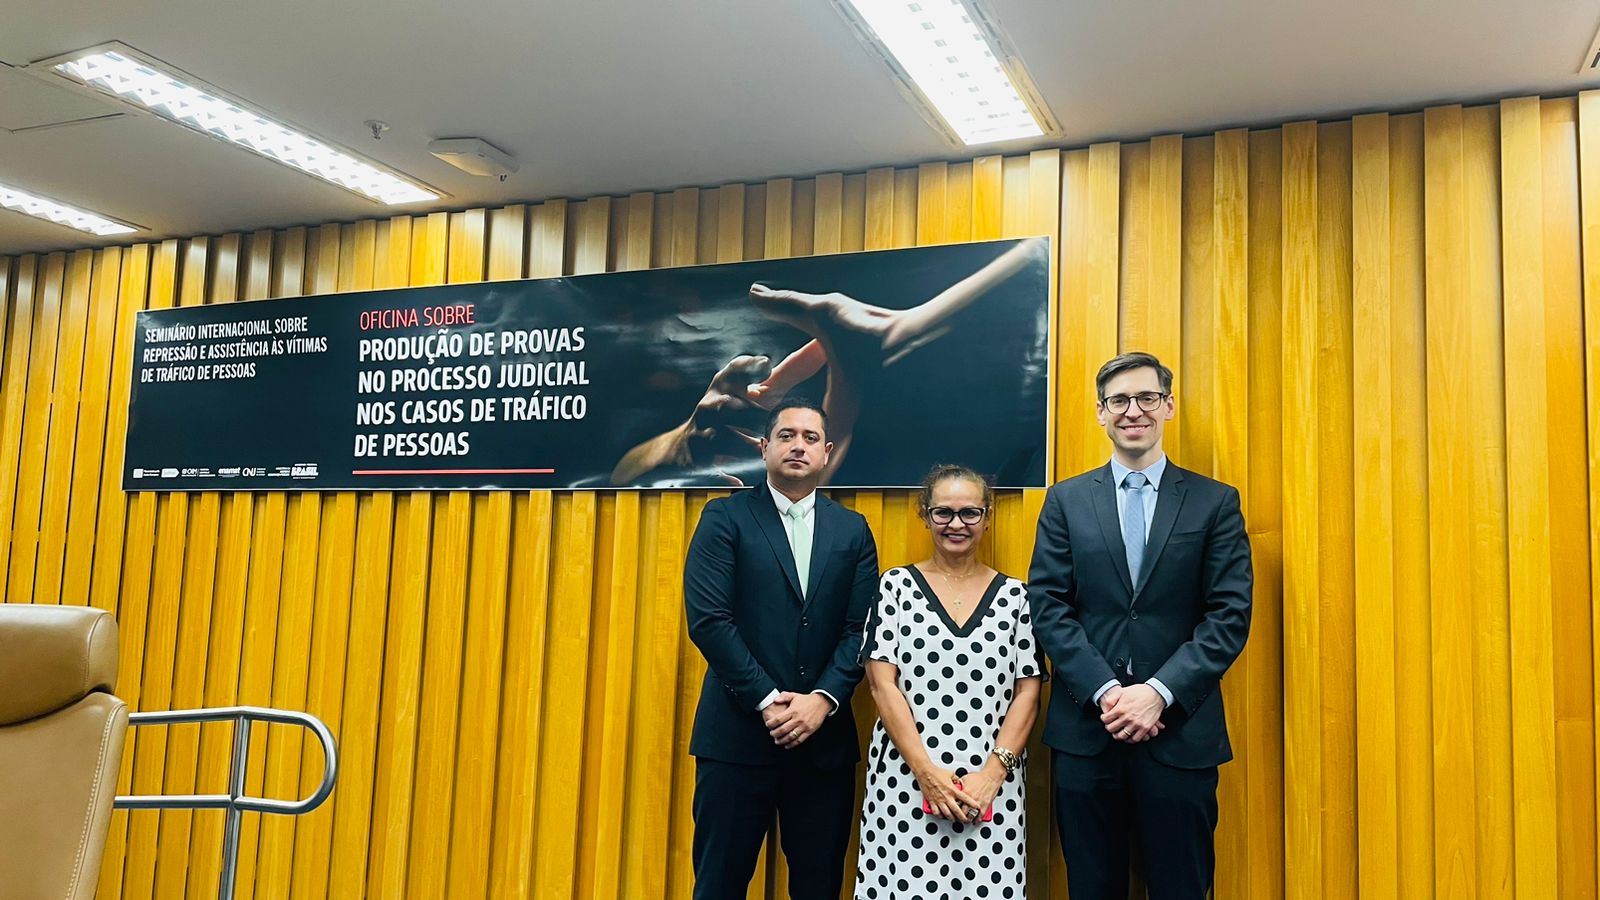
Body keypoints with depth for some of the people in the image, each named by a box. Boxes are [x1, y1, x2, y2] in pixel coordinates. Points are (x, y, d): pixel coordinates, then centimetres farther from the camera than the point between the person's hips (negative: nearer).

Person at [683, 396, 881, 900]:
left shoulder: (853, 530, 11)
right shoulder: (725, 517, 2)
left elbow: (862, 628, 3)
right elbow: (708, 619, -8)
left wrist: (823, 700, -12)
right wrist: (767, 701, -13)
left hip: (824, 735, 3)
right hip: (738, 731, -2)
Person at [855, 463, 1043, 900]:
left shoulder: (1013, 595, 7)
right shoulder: (896, 585, 3)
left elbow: (1027, 692, 4)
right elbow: (882, 684, -2)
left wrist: (992, 773, -8)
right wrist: (927, 772, -10)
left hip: (992, 788, 1)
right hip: (905, 783, -1)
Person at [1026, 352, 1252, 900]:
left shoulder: (1215, 502, 4)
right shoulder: (1066, 501, 7)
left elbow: (1230, 615, -3)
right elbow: (1048, 607, -1)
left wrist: (1158, 692, -14)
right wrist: (1105, 691, -13)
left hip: (1180, 733, -1)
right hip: (1085, 731, 1)